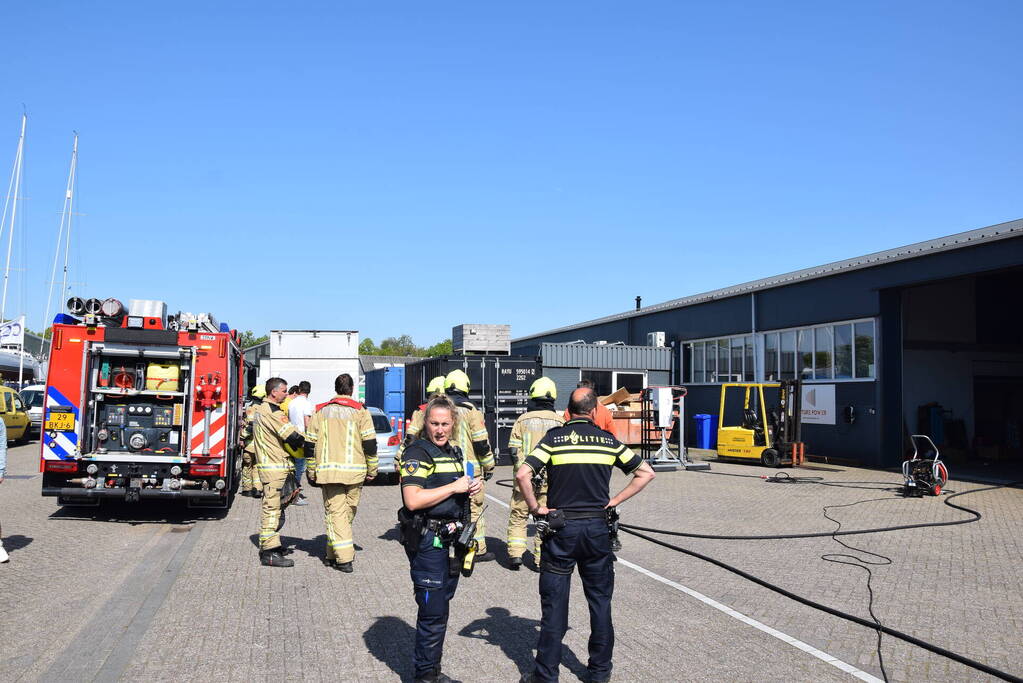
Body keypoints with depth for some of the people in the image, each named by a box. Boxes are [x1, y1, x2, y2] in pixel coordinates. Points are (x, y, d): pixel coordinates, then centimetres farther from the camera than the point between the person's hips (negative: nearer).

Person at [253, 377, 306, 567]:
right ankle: (270, 553, -5)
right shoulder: (272, 412, -16)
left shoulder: (261, 409, 18)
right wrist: (304, 443, -2)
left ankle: (266, 547, 27)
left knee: (271, 509, 18)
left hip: (268, 464, 11)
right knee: (272, 509, -8)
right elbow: (292, 436, -20)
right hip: (275, 468, -11)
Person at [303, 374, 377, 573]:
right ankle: (333, 553, 22)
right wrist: (372, 470, 7)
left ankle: (343, 558, -8)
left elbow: (310, 444, 8)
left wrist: (311, 472, 15)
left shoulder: (320, 411, 8)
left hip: (328, 471, 1)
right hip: (354, 471, -1)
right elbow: (370, 443, -2)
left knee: (335, 512, 0)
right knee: (348, 512, 13)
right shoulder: (360, 411, 0)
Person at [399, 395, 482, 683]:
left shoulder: (454, 452, 13)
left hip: (451, 539, 9)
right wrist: (454, 487, -20)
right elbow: (413, 500, -24)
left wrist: (472, 487, 5)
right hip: (428, 541, -9)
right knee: (433, 611, -3)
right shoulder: (418, 452, -13)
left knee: (440, 607, 18)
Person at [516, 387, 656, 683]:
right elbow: (646, 473, 7)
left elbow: (522, 474, -16)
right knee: (600, 600, 15)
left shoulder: (553, 438, -4)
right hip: (597, 528, 2)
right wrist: (615, 501, 5)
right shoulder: (608, 440, 3)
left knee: (554, 603, 6)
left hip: (561, 527, -2)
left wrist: (535, 508, -5)